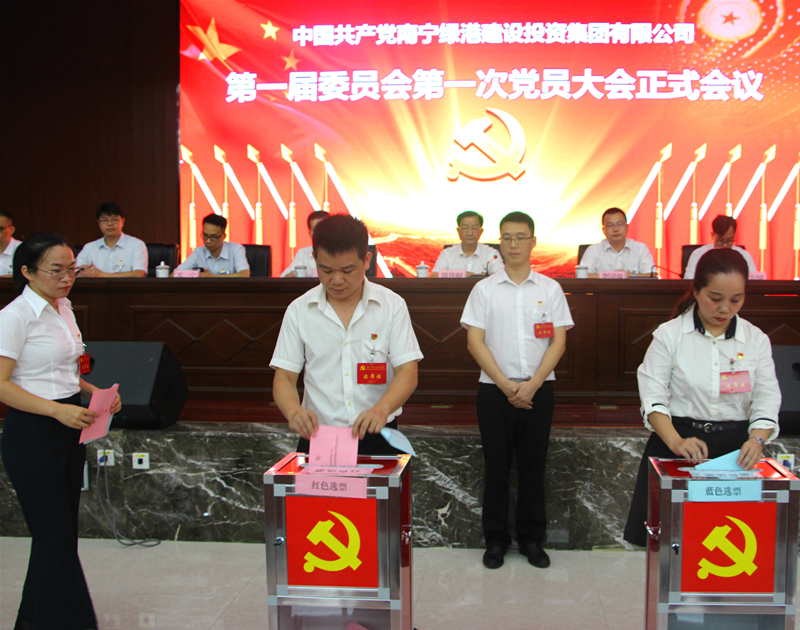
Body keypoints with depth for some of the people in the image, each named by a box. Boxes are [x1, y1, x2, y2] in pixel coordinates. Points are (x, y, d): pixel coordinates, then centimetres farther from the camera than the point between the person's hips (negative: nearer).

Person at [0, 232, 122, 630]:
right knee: (56, 537, -4)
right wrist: (57, 410, -26)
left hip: (70, 430, 8)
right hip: (32, 434, -8)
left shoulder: (63, 308, 11)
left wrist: (94, 392, 5)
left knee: (61, 533, 14)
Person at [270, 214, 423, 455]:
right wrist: (294, 411, -16)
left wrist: (382, 408, -22)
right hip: (317, 437, 1)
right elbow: (284, 377, 5)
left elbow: (407, 372, -2)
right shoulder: (299, 311, 5)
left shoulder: (392, 305, 3)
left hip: (378, 437, 0)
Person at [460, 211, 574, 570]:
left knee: (533, 465, 7)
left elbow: (559, 341, 1)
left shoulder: (550, 288, 5)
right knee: (496, 465, 5)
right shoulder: (485, 289, 3)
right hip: (494, 389, 0)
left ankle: (532, 539, 20)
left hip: (538, 389, 1)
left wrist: (532, 384, -10)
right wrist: (505, 384, -10)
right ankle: (496, 540, 17)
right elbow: (475, 341, -2)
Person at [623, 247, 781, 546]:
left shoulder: (756, 339, 7)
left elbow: (766, 400, 0)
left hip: (736, 448, 2)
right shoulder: (669, 334, -1)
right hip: (678, 437, -2)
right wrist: (676, 442, -24)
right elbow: (653, 397, -8)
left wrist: (757, 440, -20)